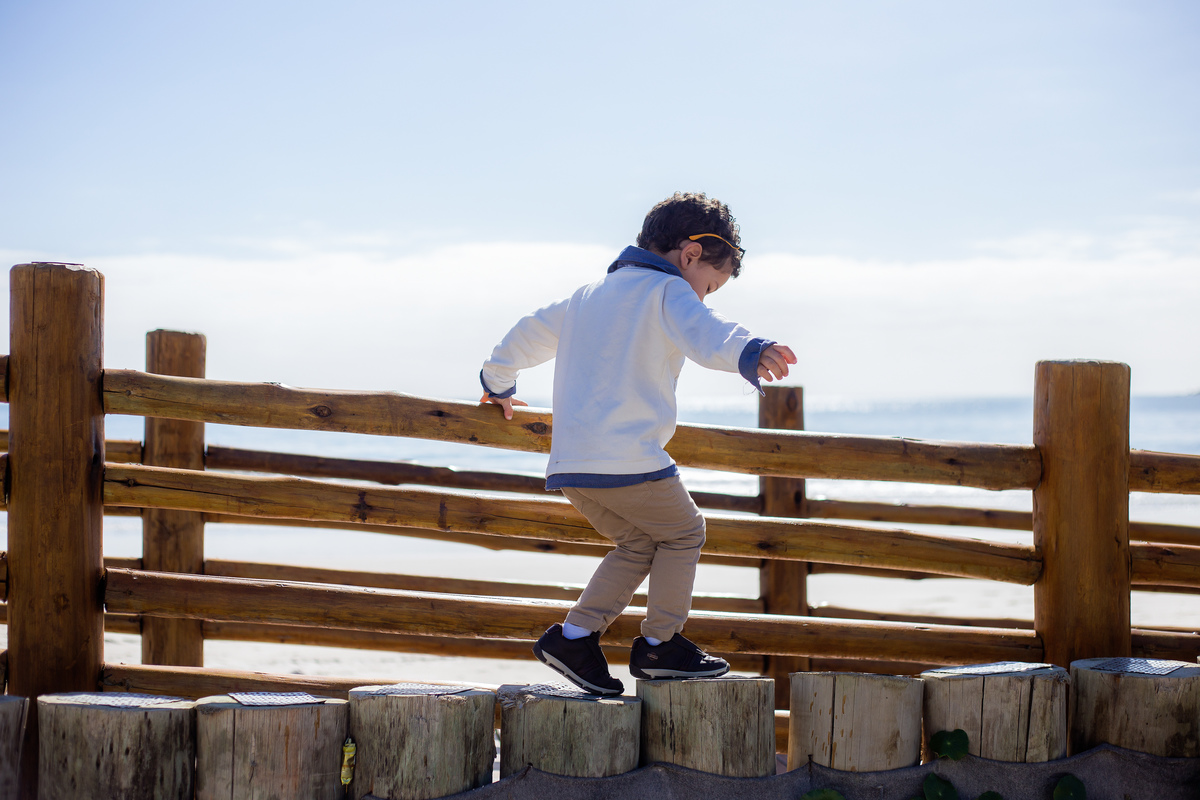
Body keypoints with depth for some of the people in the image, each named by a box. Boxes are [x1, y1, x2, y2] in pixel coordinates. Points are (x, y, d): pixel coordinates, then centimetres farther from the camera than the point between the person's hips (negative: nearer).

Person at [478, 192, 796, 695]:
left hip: (570, 464, 8)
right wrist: (748, 354, -44)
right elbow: (703, 334, -25)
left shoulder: (588, 295, 24)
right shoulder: (668, 292, -2)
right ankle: (660, 644, 12)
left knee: (639, 544, 19)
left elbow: (529, 335, 35)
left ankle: (575, 635, 9)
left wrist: (497, 383, 53)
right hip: (628, 459, -8)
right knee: (683, 532, 11)